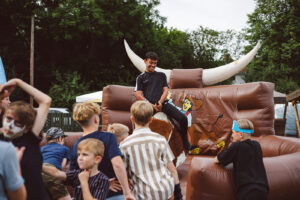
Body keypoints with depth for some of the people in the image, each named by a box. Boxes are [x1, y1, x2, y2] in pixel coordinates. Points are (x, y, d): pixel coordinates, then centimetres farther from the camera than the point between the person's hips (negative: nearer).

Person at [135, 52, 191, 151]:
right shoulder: (141, 77, 13)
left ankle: (185, 141, 6)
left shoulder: (161, 75, 23)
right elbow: (138, 95, 3)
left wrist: (160, 102, -8)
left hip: (162, 103, 2)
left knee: (183, 118, -16)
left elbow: (165, 90, 13)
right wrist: (152, 105, -9)